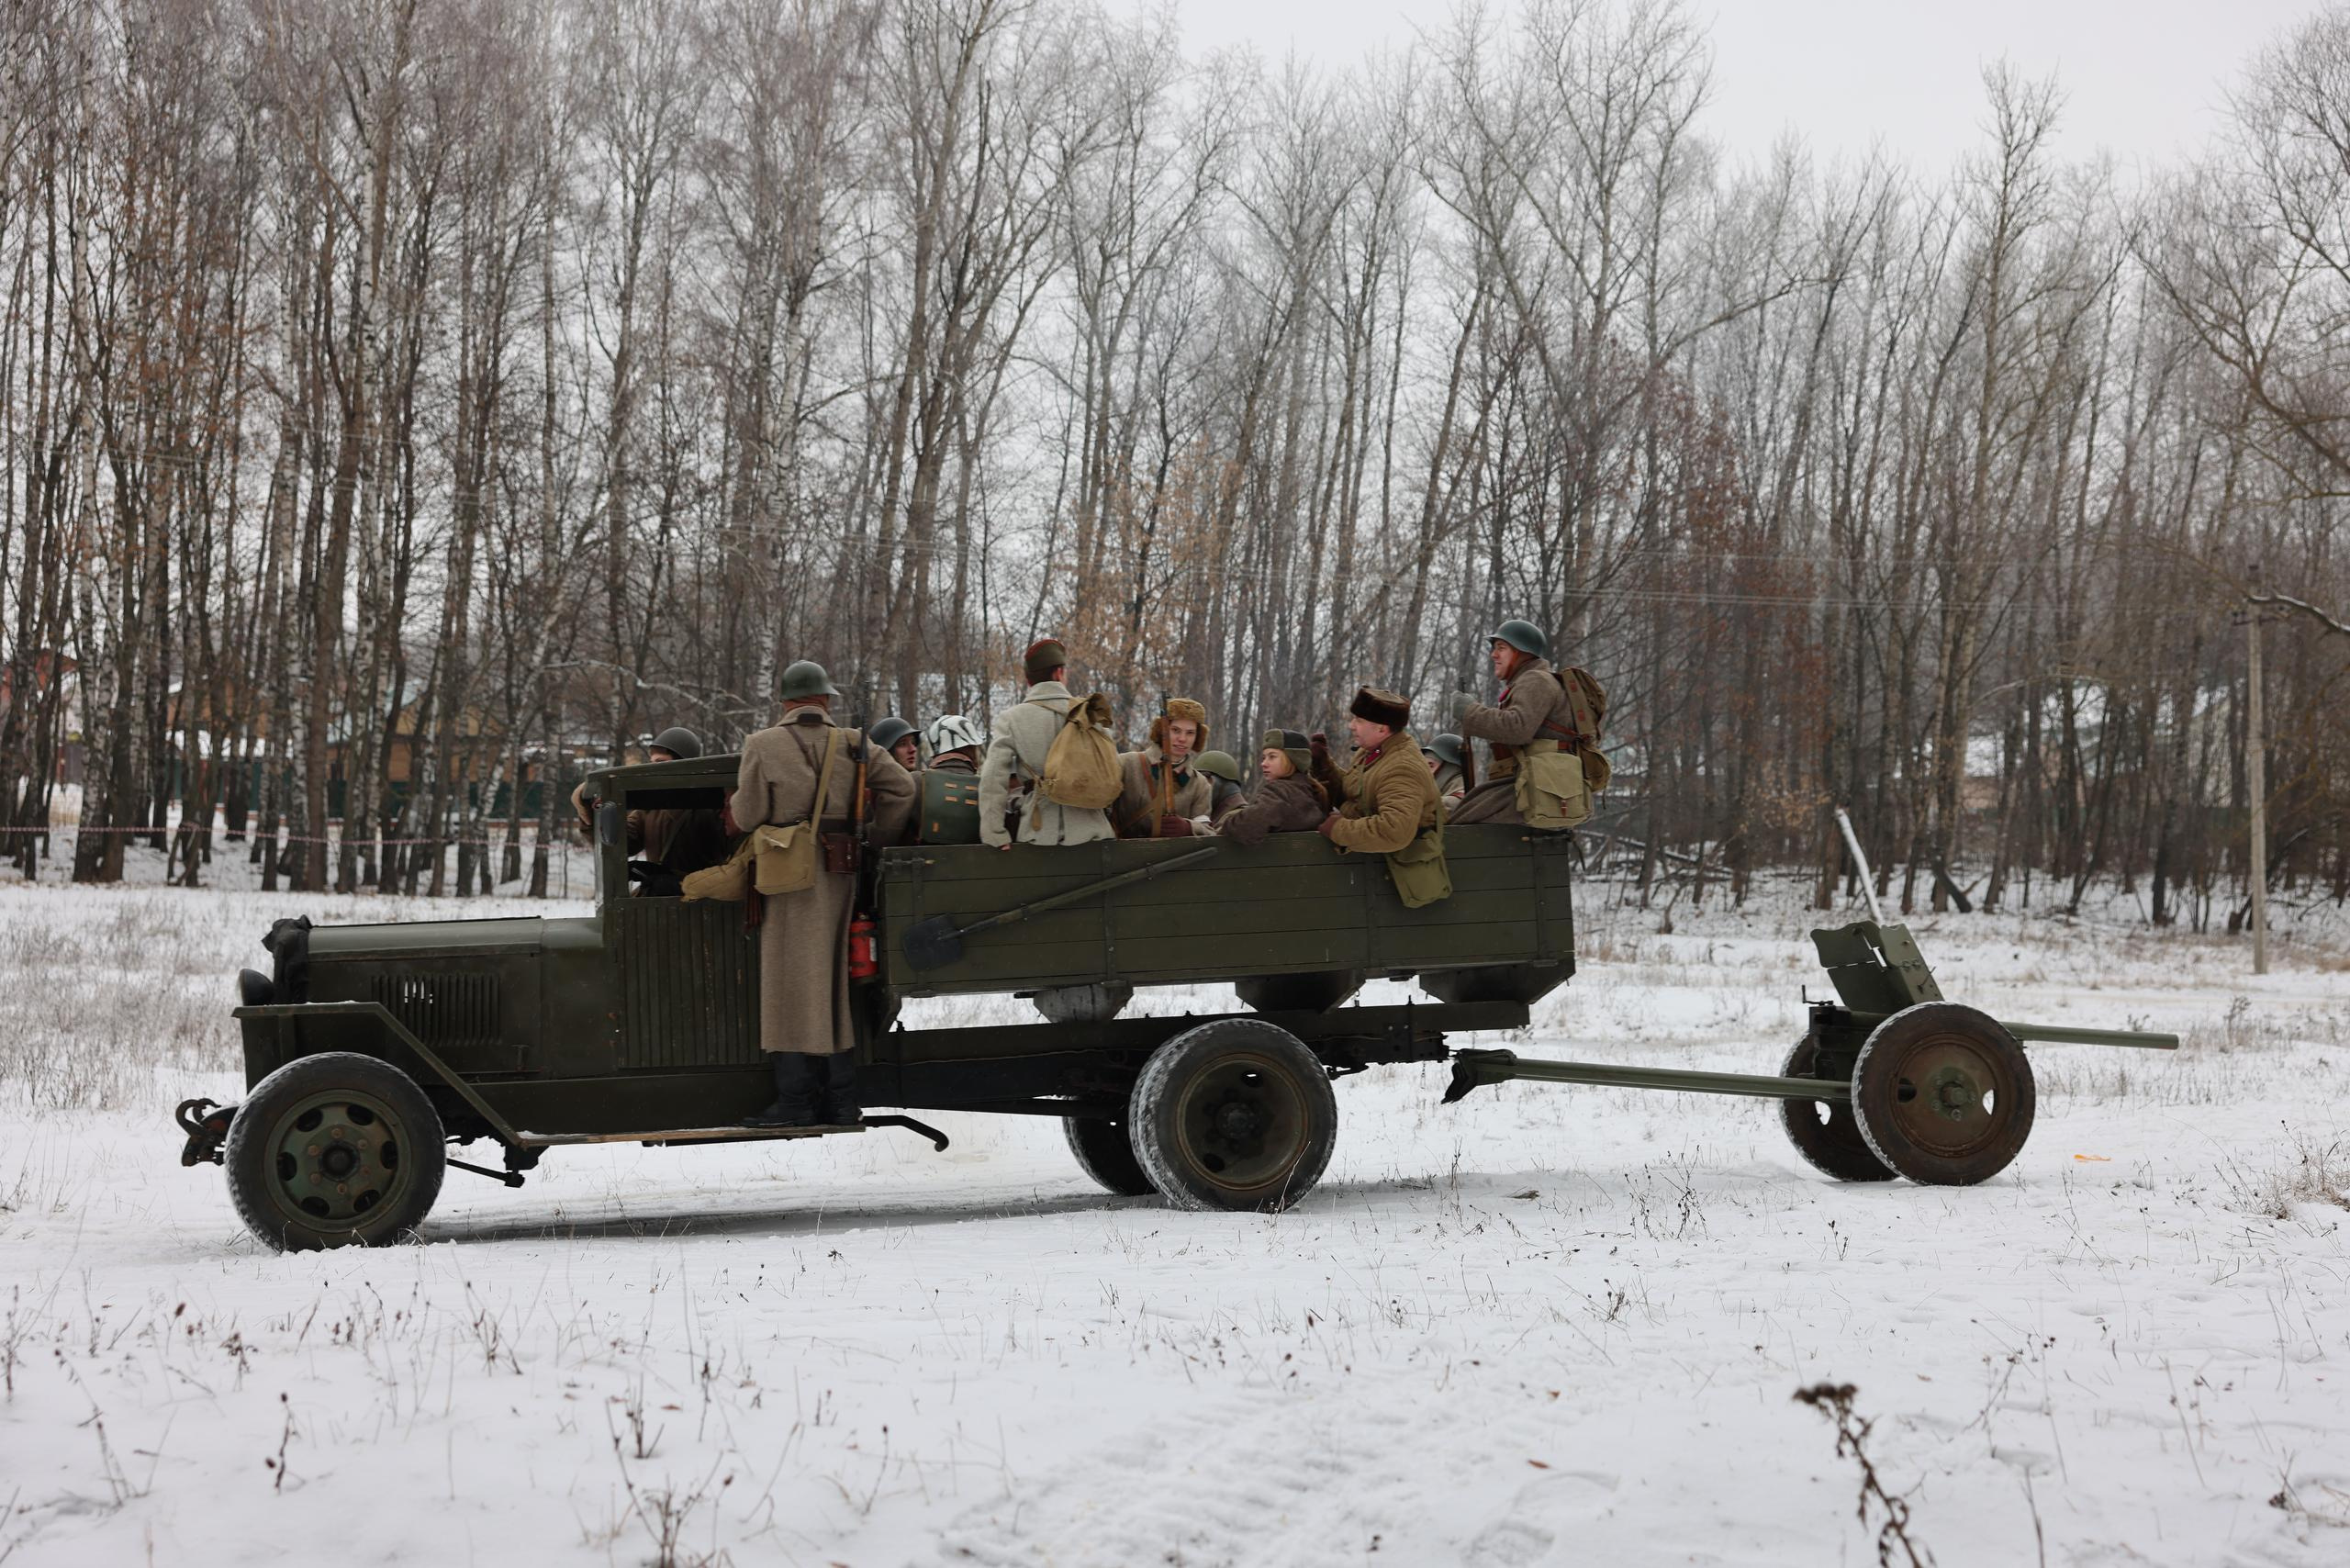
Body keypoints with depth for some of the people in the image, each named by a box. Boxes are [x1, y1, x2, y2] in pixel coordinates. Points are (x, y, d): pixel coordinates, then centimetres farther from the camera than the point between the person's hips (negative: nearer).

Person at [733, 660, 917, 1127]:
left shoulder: (762, 745, -3)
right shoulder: (852, 745, 6)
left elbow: (748, 816, -6)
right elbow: (902, 788, -2)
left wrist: (735, 799, 16)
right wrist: (877, 839, 8)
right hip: (839, 873, 4)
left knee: (791, 983, -1)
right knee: (834, 982, 12)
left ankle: (795, 1100, -4)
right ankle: (839, 1098, 14)